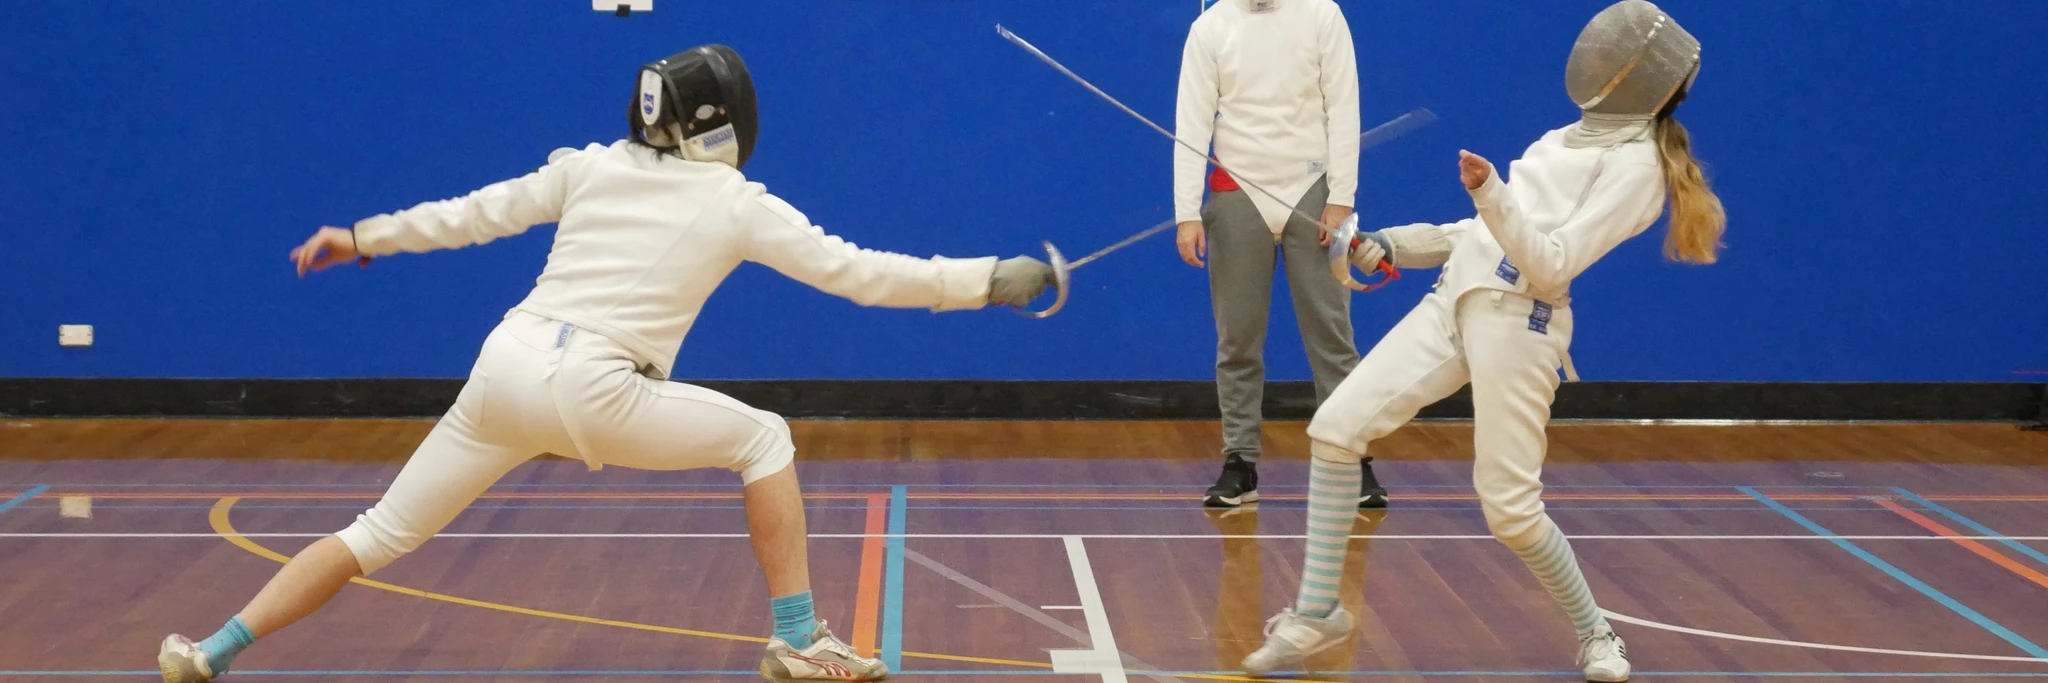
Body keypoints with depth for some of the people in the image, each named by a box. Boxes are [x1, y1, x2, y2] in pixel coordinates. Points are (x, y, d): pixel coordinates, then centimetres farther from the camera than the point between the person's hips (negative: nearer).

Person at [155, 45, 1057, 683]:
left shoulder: (591, 166, 16)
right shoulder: (738, 204, 6)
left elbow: (475, 214, 19)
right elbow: (860, 275, 4)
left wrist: (363, 238, 30)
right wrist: (993, 282, 9)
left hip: (506, 369, 4)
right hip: (591, 395, -4)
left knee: (380, 537, 15)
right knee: (763, 438, 14)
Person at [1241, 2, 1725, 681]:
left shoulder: (1634, 163, -6)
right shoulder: (1572, 137, 20)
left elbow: (1552, 265, -16)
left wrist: (1491, 192, -29)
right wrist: (1395, 245, 19)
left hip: (1518, 323, -8)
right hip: (1455, 300, 8)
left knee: (1511, 511, -6)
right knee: (1334, 430, -5)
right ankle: (1317, 612, 4)